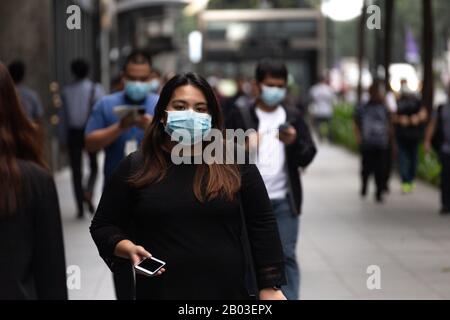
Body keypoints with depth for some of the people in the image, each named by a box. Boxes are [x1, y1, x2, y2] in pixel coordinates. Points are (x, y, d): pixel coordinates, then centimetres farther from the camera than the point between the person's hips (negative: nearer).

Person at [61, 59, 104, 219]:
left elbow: (64, 117, 5)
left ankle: (80, 208, 3)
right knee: (94, 166, 14)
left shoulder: (66, 91, 3)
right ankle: (89, 192, -13)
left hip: (73, 133, 2)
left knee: (76, 170, 6)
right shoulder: (95, 89, -3)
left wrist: (65, 138, 11)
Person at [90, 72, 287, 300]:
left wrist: (269, 287, -3)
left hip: (228, 293, 0)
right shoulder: (135, 167, 3)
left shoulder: (235, 164, 2)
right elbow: (103, 226, 8)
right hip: (158, 292, 0)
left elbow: (263, 227, 2)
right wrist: (129, 249, -12)